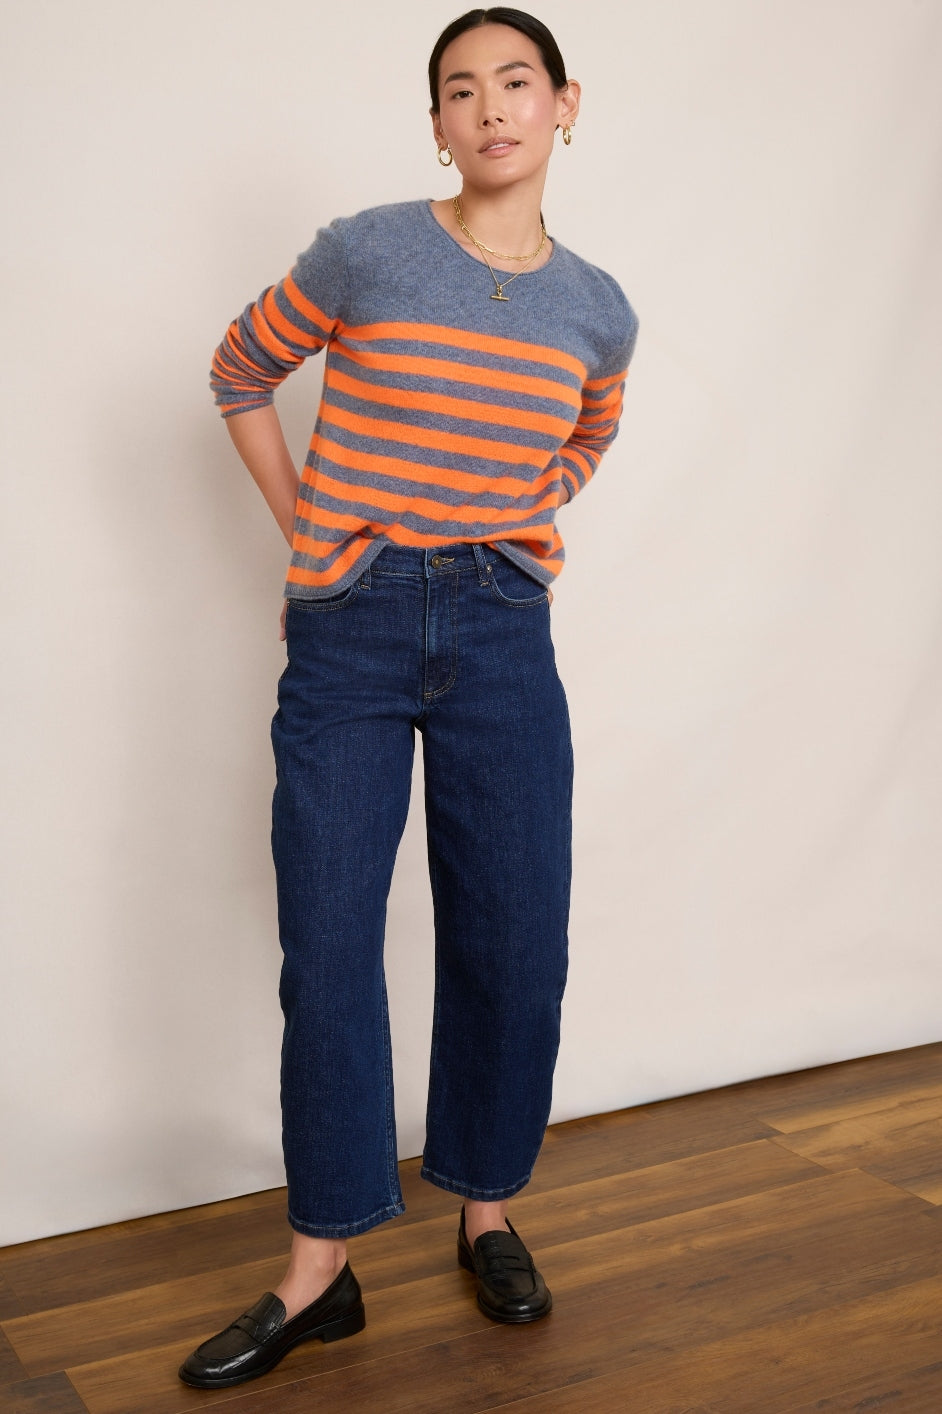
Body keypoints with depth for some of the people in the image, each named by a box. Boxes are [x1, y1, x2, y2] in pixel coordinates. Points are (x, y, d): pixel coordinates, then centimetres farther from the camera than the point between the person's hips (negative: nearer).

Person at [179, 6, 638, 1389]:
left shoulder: (597, 311, 5)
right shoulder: (365, 254, -4)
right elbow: (242, 373, 11)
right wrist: (307, 523, 6)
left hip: (504, 638, 2)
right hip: (351, 634, -2)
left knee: (514, 943, 5)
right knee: (328, 950, 0)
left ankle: (489, 1214, 26)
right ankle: (320, 1273, 13)